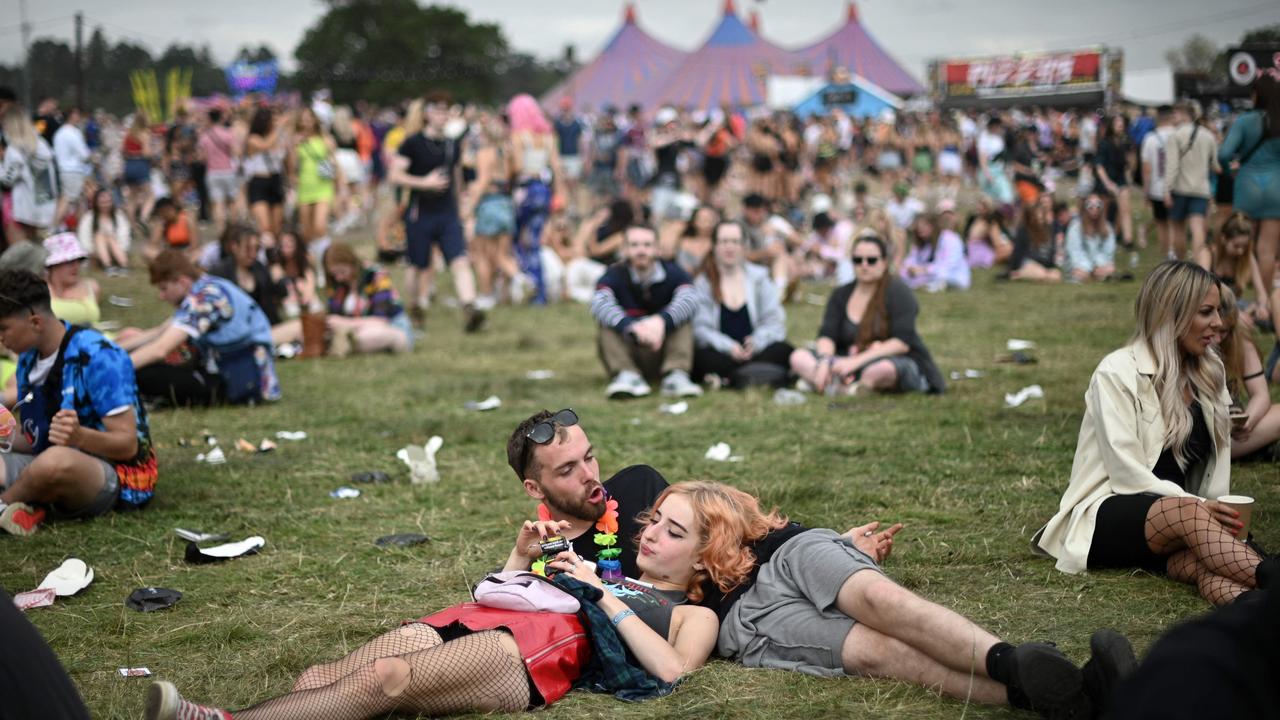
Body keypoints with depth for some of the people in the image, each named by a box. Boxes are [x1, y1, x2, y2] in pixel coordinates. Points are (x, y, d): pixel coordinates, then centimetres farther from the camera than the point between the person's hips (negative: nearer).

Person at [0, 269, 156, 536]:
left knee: (56, 460, -41)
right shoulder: (29, 358, 6)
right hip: (49, 469, 8)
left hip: (115, 476, -8)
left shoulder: (98, 357, -18)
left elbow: (128, 444, -19)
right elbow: (34, 442, 14)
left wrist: (79, 437, -38)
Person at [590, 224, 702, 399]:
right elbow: (600, 304, -29)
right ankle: (626, 375, -42)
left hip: (665, 352, 0)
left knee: (683, 316, -21)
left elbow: (688, 299, -27)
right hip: (627, 351, 0)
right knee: (607, 321, -23)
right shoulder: (615, 275, -7)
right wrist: (632, 327, -48)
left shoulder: (673, 272, -5)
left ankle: (676, 376, -37)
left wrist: (662, 321, -48)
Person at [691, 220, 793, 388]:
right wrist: (729, 347, -24)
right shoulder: (702, 283, 7)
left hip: (754, 352, 3)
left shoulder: (758, 277, 16)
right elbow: (700, 329, -6)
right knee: (703, 358, -35)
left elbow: (774, 320, 5)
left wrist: (758, 340, -17)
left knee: (784, 351, -27)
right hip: (721, 354, -2)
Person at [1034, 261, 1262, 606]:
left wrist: (1218, 513, -10)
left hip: (1176, 512, 4)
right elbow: (1127, 473, -14)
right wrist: (1201, 507, -25)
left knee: (1205, 564, -35)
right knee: (1189, 514, -40)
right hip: (1106, 516, -4)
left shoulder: (1209, 373, 13)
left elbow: (1217, 464, 10)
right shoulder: (1117, 373, -6)